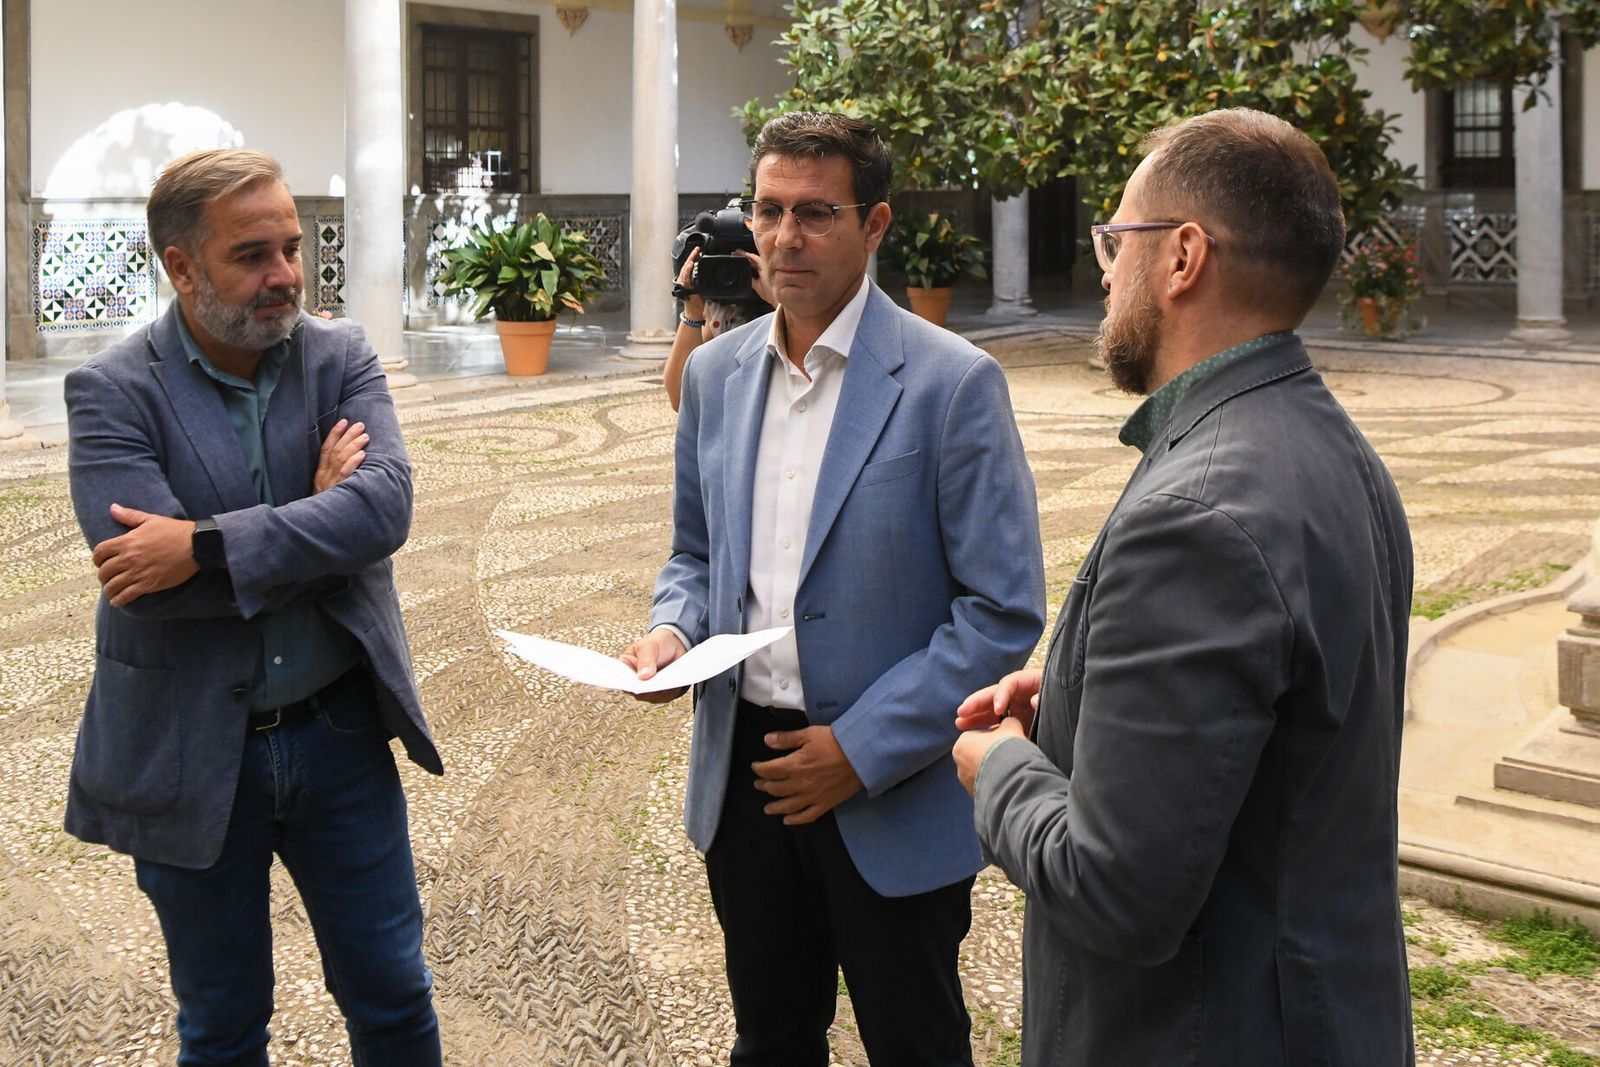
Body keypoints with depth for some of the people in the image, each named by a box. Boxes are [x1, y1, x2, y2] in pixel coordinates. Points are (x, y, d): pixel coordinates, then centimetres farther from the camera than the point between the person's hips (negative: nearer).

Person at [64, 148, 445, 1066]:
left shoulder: (343, 357, -3)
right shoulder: (113, 392, -10)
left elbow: (386, 504, -20)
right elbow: (147, 574, -23)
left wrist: (204, 545, -27)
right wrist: (321, 516, -16)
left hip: (339, 732, 2)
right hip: (190, 756, -2)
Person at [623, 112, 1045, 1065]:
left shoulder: (952, 384, -13)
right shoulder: (715, 374, 5)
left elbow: (1005, 611, -14)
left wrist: (863, 750, -17)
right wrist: (673, 631, -6)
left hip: (892, 792, -4)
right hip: (743, 771, 5)